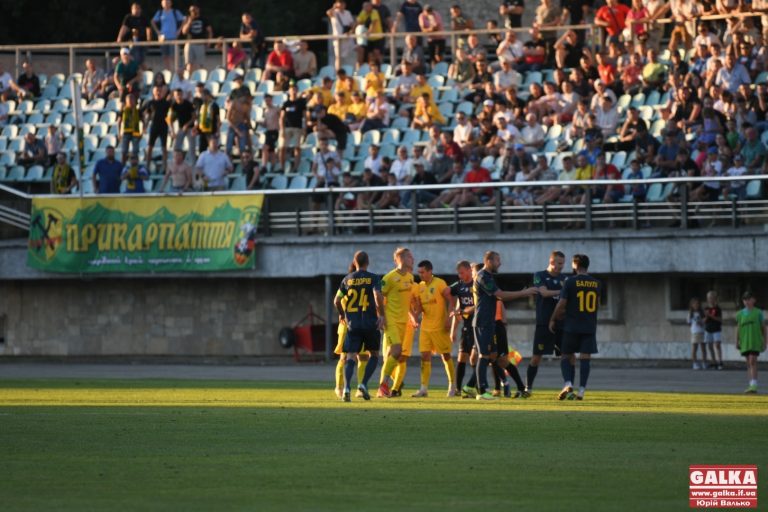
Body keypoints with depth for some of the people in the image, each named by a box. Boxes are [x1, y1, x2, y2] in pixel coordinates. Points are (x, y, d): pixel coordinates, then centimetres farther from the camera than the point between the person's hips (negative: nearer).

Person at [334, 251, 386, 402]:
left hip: (352, 323, 2)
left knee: (351, 357, -2)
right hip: (370, 323, -2)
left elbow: (337, 300, 8)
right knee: (373, 355, 16)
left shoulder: (347, 280, 8)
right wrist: (382, 315, -8)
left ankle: (346, 388, -21)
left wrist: (342, 315, 26)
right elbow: (378, 296, -17)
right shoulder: (373, 278, -1)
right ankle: (363, 384, -1)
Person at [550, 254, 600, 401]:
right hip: (590, 327, 3)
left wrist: (553, 320, 5)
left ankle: (568, 384, -14)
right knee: (585, 358, 2)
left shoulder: (570, 282, -7)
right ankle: (581, 391, -3)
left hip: (572, 326, -3)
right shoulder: (596, 284, 7)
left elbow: (561, 304, -8)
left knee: (566, 356, 6)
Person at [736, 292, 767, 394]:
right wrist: (737, 342, 8)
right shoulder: (740, 314, 10)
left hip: (755, 341, -4)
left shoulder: (758, 313, 2)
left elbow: (764, 328, 6)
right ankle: (751, 385, 13)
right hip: (744, 342, 4)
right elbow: (738, 329, 14)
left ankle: (754, 385, -21)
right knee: (748, 363, 8)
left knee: (753, 361, -15)